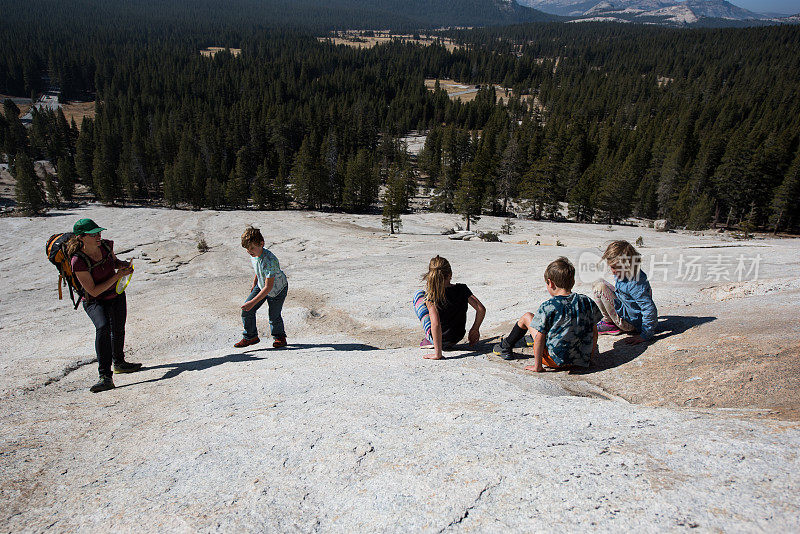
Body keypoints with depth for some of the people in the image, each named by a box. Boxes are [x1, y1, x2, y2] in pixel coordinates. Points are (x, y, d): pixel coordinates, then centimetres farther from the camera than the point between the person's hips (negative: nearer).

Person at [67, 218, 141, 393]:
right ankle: (105, 377, -32)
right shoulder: (78, 262, -29)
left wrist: (124, 264, -11)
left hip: (116, 295, 6)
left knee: (118, 330, 21)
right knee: (103, 326, -32)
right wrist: (118, 276, -30)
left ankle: (119, 363, 48)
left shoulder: (106, 245, -13)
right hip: (95, 301, -6)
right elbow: (94, 291, -27)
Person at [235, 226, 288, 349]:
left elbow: (268, 287, -35)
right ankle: (250, 336, 16)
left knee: (274, 316, 1)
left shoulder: (270, 261, -38)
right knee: (246, 310, -2)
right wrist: (254, 283, 19)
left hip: (277, 289, -7)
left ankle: (279, 336, 30)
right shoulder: (253, 254, -14)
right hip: (261, 286, 7)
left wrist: (253, 302, -35)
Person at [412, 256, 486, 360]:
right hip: (457, 338, 4)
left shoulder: (431, 296, -24)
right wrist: (475, 330, 4)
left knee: (419, 295, 10)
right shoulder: (462, 289, -12)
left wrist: (438, 354, -28)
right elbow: (481, 309, -12)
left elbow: (436, 324, -33)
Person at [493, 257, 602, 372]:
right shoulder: (587, 302, -4)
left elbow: (540, 338, -17)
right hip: (582, 361, 5)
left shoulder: (547, 307, -17)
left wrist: (537, 366, -8)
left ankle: (506, 347, 32)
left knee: (527, 317, 12)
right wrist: (589, 356, 19)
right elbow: (594, 332, 6)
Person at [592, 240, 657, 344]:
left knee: (600, 286, -22)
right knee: (596, 284, 14)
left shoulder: (635, 284, -33)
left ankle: (609, 322, -5)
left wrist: (645, 336, -25)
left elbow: (650, 310, -30)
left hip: (632, 323, -10)